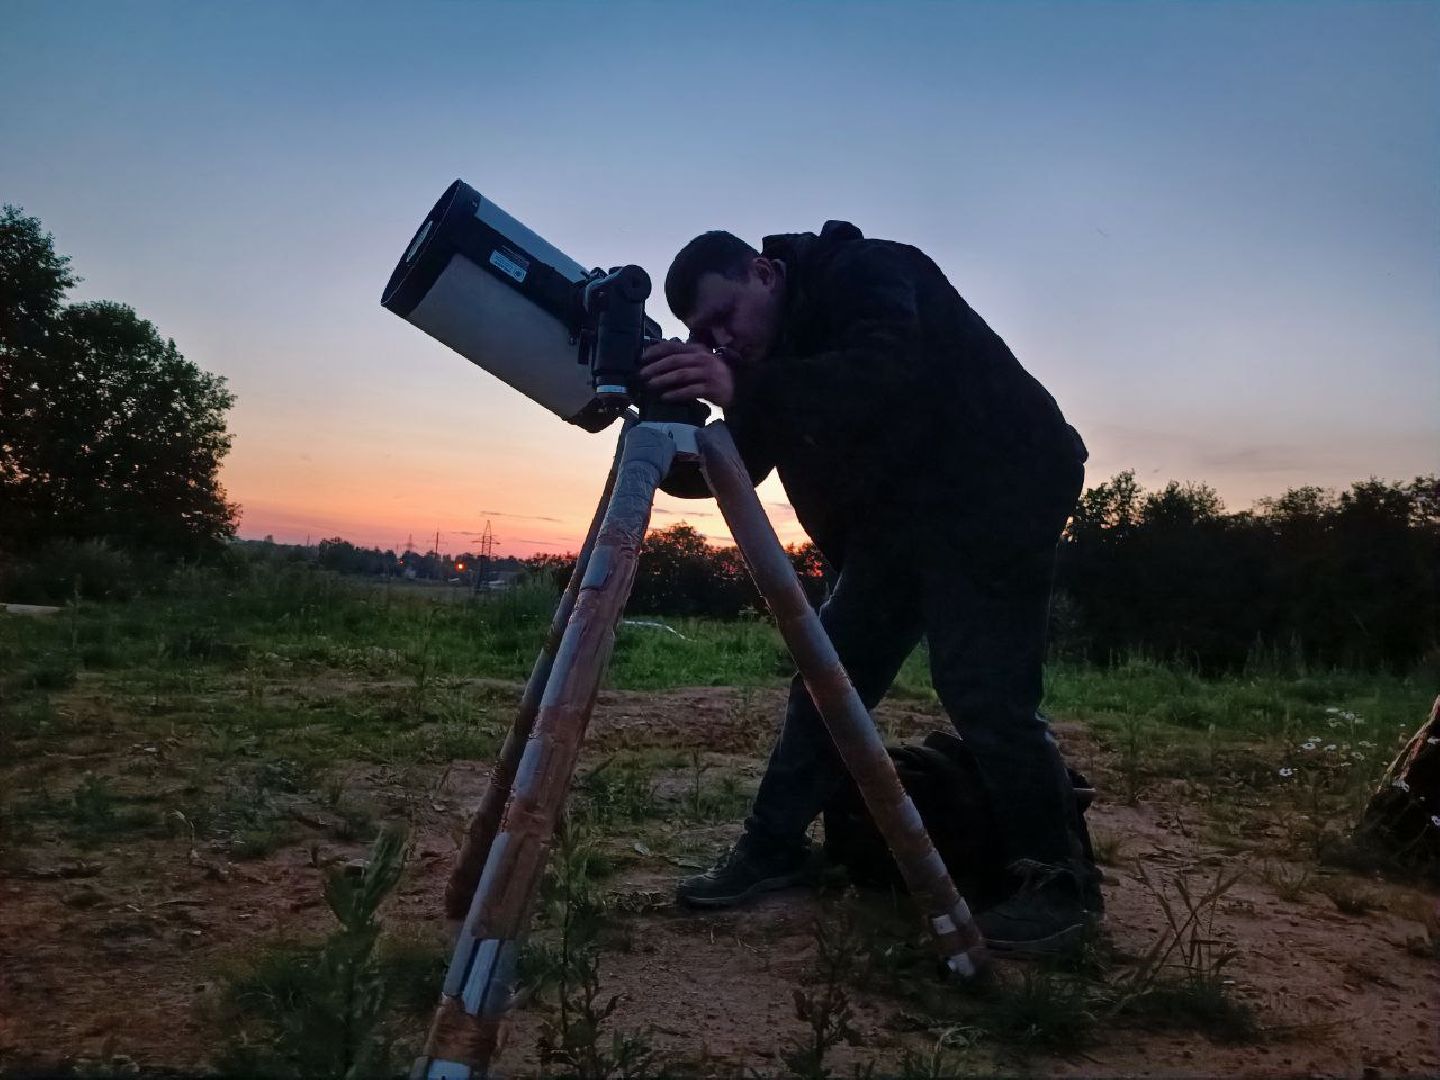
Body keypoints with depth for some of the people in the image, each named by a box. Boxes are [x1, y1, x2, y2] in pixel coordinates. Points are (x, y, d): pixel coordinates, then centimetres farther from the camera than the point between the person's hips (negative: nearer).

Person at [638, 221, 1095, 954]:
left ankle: (1056, 879, 3)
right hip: (897, 518, 8)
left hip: (995, 496, -8)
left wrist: (742, 390, -46)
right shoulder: (767, 357, 5)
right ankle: (771, 848, 13)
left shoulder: (864, 273, -17)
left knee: (981, 688, -14)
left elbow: (890, 374, -36)